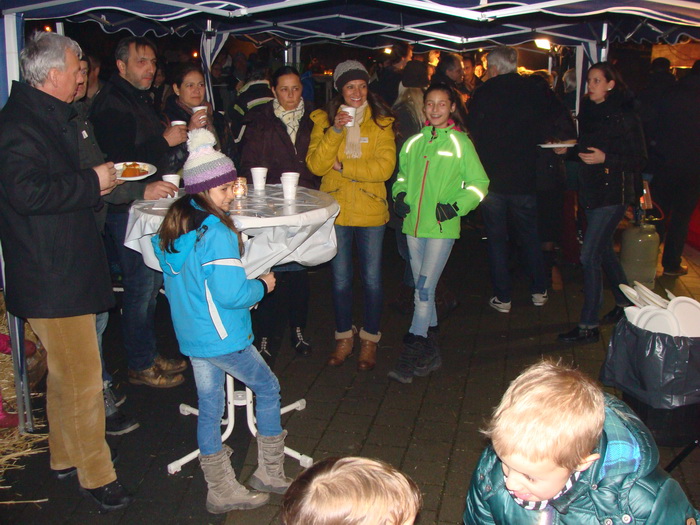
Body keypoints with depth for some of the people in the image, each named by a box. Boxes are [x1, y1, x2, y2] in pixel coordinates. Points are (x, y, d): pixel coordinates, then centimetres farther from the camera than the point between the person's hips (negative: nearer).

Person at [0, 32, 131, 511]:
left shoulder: (51, 118, 18)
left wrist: (101, 181, 16)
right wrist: (92, 182, -20)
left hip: (66, 269, 11)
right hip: (52, 277, -11)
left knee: (66, 373, 21)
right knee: (82, 379, -2)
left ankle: (65, 456, 37)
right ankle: (95, 475, 12)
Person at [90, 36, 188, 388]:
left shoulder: (140, 99, 16)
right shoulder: (111, 104, -15)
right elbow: (120, 162, -25)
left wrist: (179, 136, 9)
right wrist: (165, 141, -19)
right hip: (127, 210, -10)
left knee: (151, 282, 16)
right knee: (140, 286, -2)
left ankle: (149, 355, 29)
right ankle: (140, 366, 12)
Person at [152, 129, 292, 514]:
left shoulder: (170, 229, 5)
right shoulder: (217, 233, -22)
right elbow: (231, 294, -24)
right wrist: (263, 285, -8)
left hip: (190, 335, 8)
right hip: (222, 337, -8)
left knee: (209, 409, 15)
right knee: (268, 389, 12)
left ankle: (221, 490, 26)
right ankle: (270, 473, 21)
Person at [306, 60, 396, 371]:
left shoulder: (381, 122, -1)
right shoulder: (324, 120, 2)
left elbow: (385, 167, -14)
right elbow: (315, 165, -10)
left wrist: (342, 165, -13)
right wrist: (335, 131, -20)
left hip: (370, 209, -1)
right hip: (336, 209, 1)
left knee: (372, 279, 7)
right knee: (340, 280, 11)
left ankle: (370, 341, 23)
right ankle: (344, 338, 28)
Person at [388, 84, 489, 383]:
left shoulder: (460, 143, -2)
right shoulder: (414, 142, 9)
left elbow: (479, 183, 1)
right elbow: (403, 175, 22)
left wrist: (456, 206, -12)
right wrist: (399, 195, 3)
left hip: (442, 228, -5)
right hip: (414, 225, 5)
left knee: (425, 290, -10)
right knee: (423, 291, 12)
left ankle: (409, 356, -5)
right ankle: (431, 352, 25)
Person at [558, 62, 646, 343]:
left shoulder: (625, 117, -12)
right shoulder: (589, 112, 10)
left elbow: (639, 159, -11)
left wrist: (605, 158, -21)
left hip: (614, 191, -8)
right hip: (592, 190, 8)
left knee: (590, 255, -11)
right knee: (603, 249, 18)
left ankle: (588, 326, -3)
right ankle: (624, 304, 37)